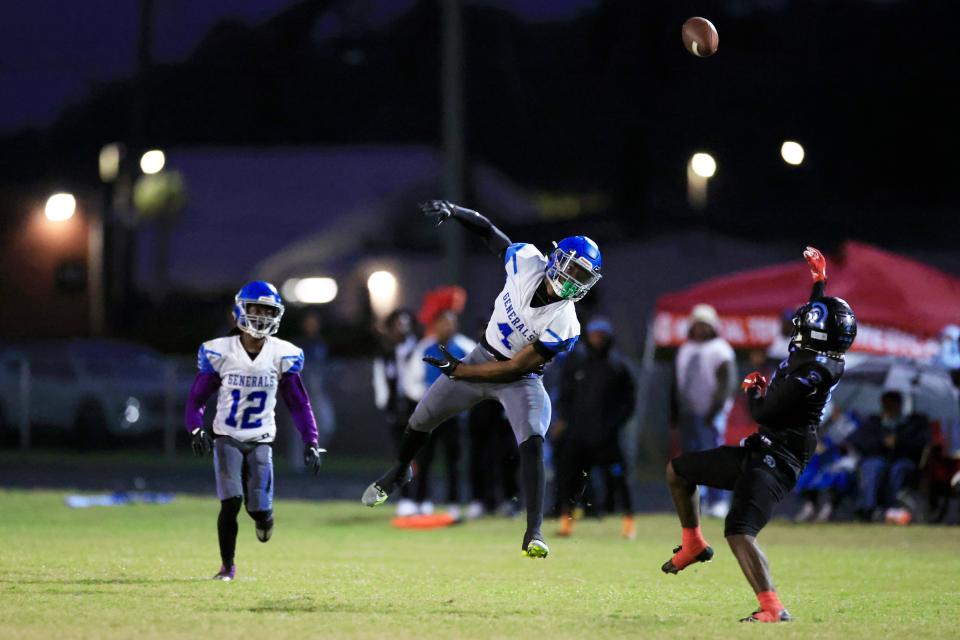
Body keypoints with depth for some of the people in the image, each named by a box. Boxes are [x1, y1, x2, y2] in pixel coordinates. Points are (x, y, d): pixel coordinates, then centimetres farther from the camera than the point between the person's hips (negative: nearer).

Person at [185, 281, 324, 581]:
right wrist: (196, 430, -20)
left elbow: (298, 402, 2)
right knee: (231, 501, -17)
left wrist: (311, 442, -6)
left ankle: (262, 515, 33)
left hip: (260, 441, 1)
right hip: (227, 439, -1)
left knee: (259, 508, -8)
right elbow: (197, 398, -2)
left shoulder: (283, 356, -5)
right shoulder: (219, 352, -9)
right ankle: (227, 565, 1)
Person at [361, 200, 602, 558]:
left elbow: (516, 367, -26)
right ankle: (399, 472, 48)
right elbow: (489, 233, -4)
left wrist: (458, 370, -22)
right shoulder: (527, 261, -19)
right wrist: (453, 211, -21)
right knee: (423, 418, 17)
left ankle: (534, 533, -27)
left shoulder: (563, 324, -30)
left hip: (520, 378, -5)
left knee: (533, 444, -27)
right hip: (484, 355, 5)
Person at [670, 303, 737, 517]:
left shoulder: (720, 349, -3)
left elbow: (727, 383, -10)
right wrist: (674, 412, 15)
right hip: (688, 414, 7)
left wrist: (715, 410, -18)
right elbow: (677, 382, 22)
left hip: (711, 415, -7)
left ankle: (718, 502, -9)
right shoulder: (685, 349, 18)